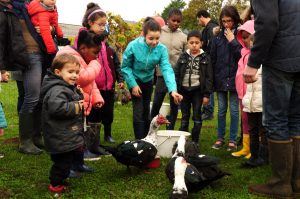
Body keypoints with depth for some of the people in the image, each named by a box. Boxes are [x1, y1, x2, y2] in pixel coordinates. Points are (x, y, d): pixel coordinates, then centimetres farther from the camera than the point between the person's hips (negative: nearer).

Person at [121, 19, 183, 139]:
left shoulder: (161, 49, -23)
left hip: (148, 81, 3)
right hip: (135, 80, -3)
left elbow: (166, 69, -30)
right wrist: (133, 84, -19)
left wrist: (173, 89, -43)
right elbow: (125, 67, -16)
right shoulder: (133, 46, -28)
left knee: (146, 111, 14)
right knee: (138, 112, -8)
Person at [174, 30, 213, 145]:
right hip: (184, 90, 2)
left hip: (197, 90, -2)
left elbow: (209, 77, -4)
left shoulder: (205, 58, -2)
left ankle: (195, 141, 14)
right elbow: (176, 74, 4)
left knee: (197, 117, 4)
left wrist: (207, 94, -8)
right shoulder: (183, 57, 3)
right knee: (184, 116, 10)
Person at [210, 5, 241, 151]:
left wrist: (232, 41, -14)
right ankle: (220, 138, 20)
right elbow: (212, 58, 5)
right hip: (220, 78, 3)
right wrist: (212, 77, 1)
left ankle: (232, 140, 13)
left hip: (234, 78, -3)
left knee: (234, 110, 5)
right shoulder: (218, 36, 5)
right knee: (221, 109, 11)